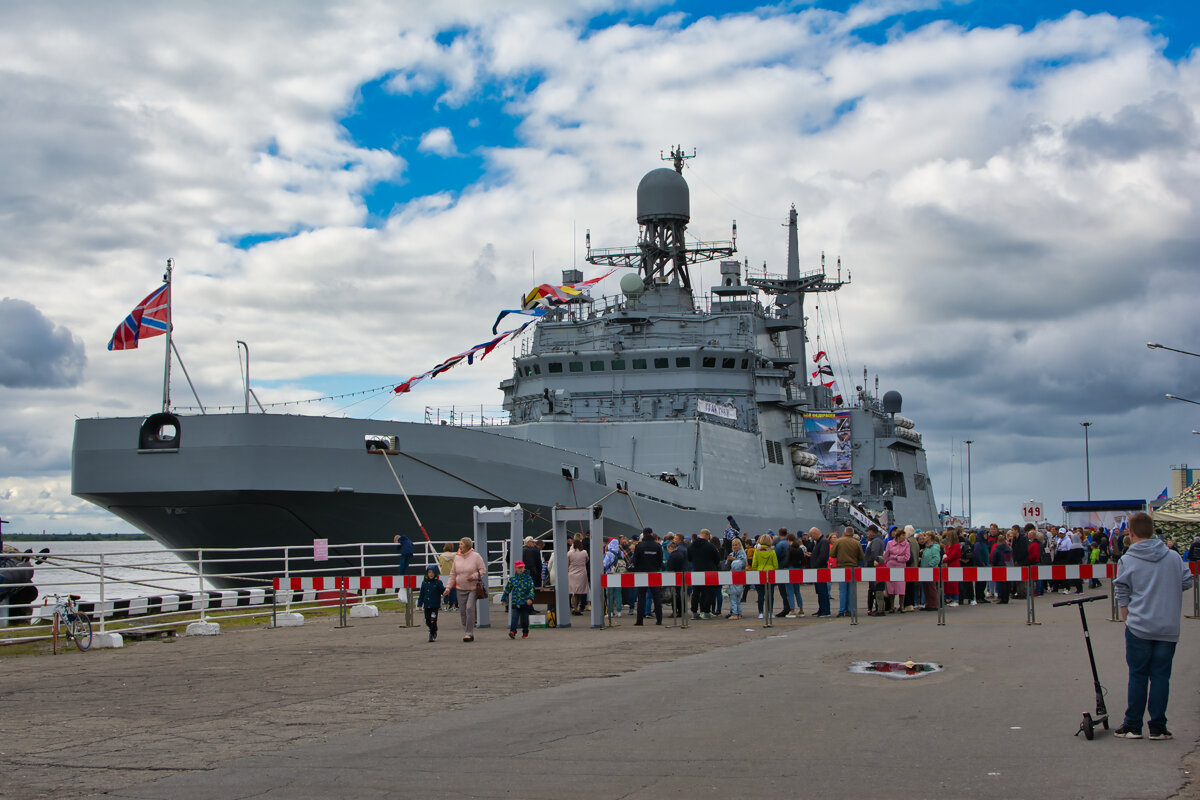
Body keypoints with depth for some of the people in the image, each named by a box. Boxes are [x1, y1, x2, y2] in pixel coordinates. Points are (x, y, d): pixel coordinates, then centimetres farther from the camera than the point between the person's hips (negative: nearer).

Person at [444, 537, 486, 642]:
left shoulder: (475, 556, -5)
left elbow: (483, 570, -2)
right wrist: (448, 588, 9)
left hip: (473, 587, -5)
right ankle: (467, 632, 14)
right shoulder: (457, 557, 8)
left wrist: (474, 576, -19)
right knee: (462, 611, 4)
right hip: (461, 589, 5)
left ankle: (469, 633, -12)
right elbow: (453, 574, 12)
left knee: (470, 608, -16)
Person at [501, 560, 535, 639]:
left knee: (525, 618, 6)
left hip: (525, 603, -1)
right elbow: (507, 589, 15)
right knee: (514, 617, -11)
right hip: (515, 603, 1)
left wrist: (530, 598, -19)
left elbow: (531, 589, -6)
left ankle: (525, 632, 19)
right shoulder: (512, 579, 5)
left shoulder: (528, 578, 0)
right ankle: (512, 631, -18)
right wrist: (503, 599, 15)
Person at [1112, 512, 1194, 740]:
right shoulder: (1174, 557, 1)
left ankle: (1133, 726, 10)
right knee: (1161, 675, 6)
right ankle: (1158, 727, 6)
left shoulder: (1126, 561, -4)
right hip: (1169, 629, 2)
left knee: (1137, 675, 6)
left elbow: (1122, 597, 0)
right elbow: (1187, 583, 11)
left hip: (1139, 627, -1)